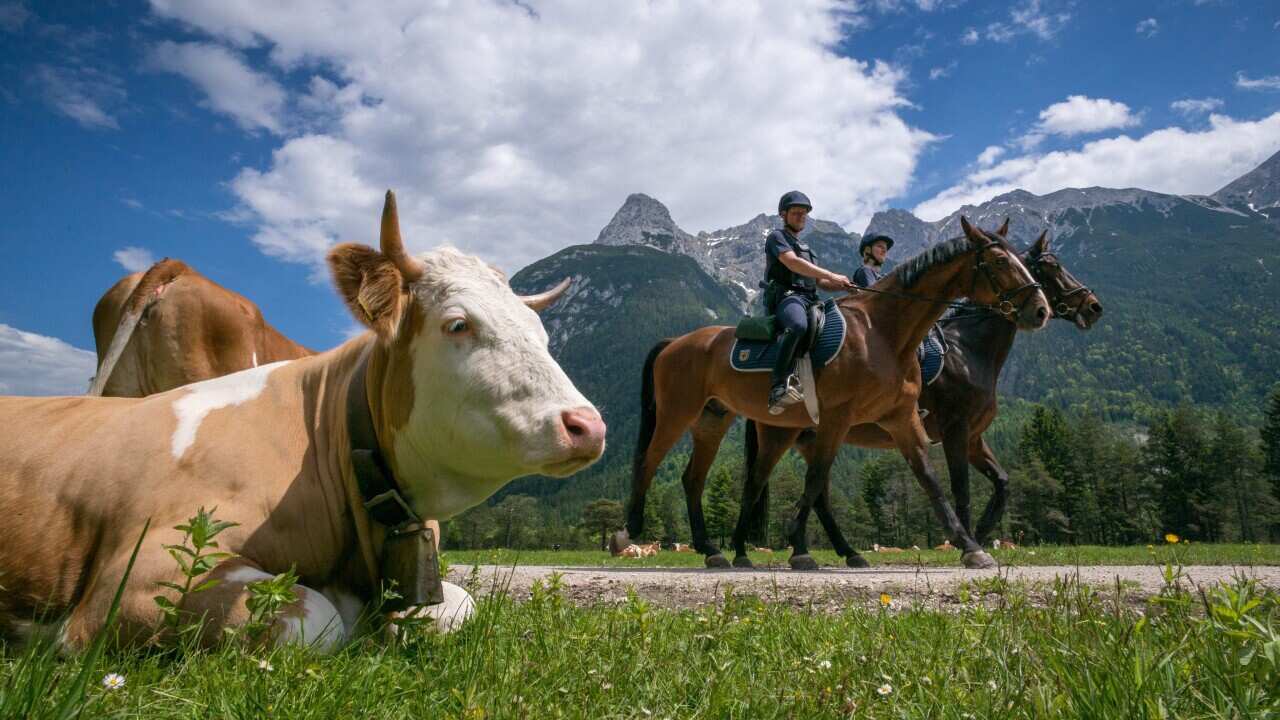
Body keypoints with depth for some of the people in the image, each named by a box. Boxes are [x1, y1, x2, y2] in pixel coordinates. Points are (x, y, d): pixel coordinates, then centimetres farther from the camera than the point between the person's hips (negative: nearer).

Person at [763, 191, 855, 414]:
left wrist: (843, 285, 6)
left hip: (810, 300, 9)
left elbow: (820, 282, 27)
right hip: (786, 296, -9)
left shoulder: (805, 247, 32)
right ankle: (780, 386, -45)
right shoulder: (777, 237, 7)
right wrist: (832, 275, -19)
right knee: (798, 325, -40)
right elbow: (793, 262, -13)